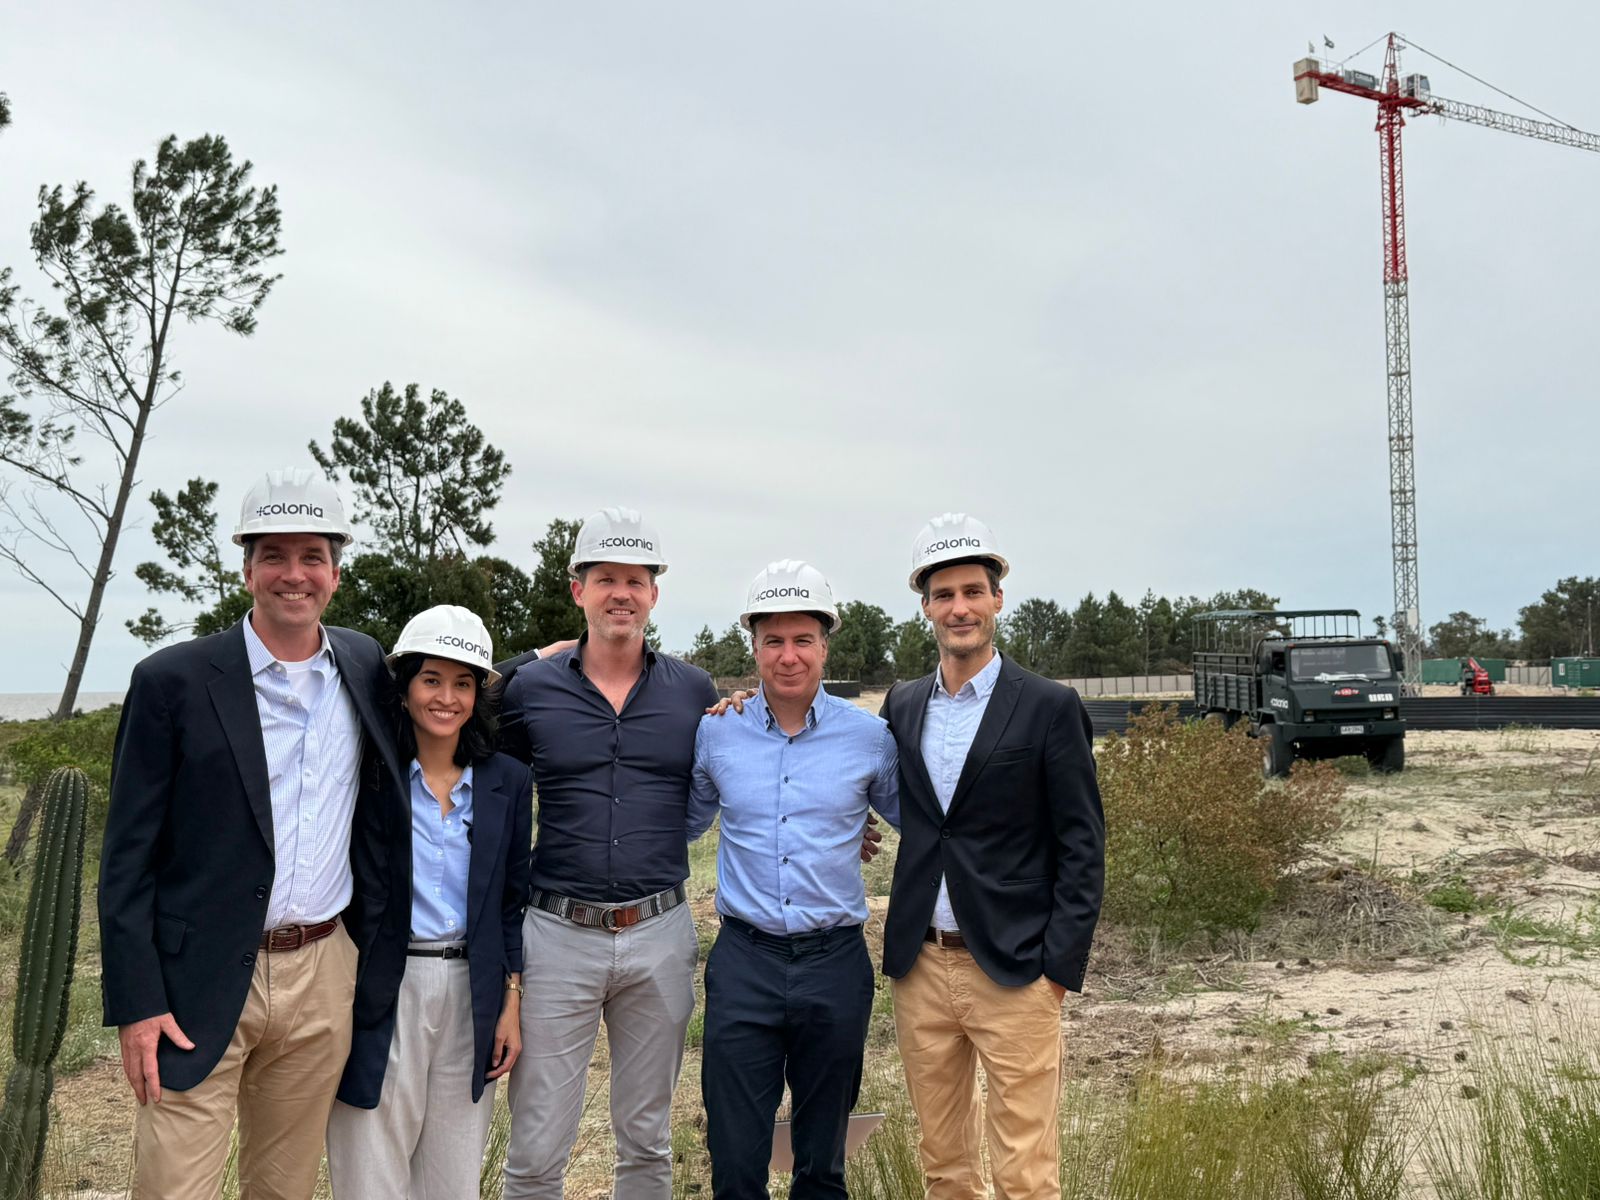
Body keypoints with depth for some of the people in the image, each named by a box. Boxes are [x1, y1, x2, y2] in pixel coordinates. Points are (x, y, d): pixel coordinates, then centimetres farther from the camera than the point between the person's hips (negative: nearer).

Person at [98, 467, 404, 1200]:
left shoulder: (364, 665, 5)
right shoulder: (173, 681, -7)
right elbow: (127, 858, -6)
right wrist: (135, 1004, -10)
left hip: (322, 977, 4)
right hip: (199, 983, -3)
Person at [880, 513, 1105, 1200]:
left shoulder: (1050, 708, -5)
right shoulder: (902, 705, 8)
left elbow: (1082, 846, -5)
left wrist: (1060, 965, -11)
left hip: (1013, 973, -4)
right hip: (920, 968, 4)